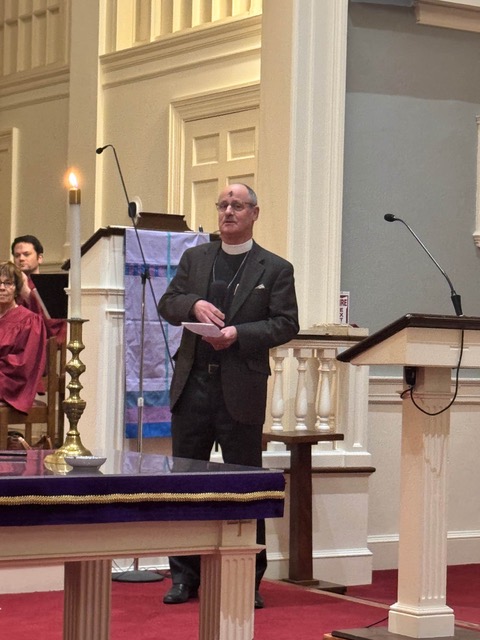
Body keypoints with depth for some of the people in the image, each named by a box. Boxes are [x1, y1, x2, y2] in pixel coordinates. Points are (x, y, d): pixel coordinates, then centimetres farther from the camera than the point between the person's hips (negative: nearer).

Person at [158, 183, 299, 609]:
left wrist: (239, 333, -16)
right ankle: (185, 577, 15)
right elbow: (167, 304, 10)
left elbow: (286, 324, -3)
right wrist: (194, 304, -11)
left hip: (241, 390, -3)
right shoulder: (195, 259, 15)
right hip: (193, 384, 4)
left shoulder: (275, 269, 4)